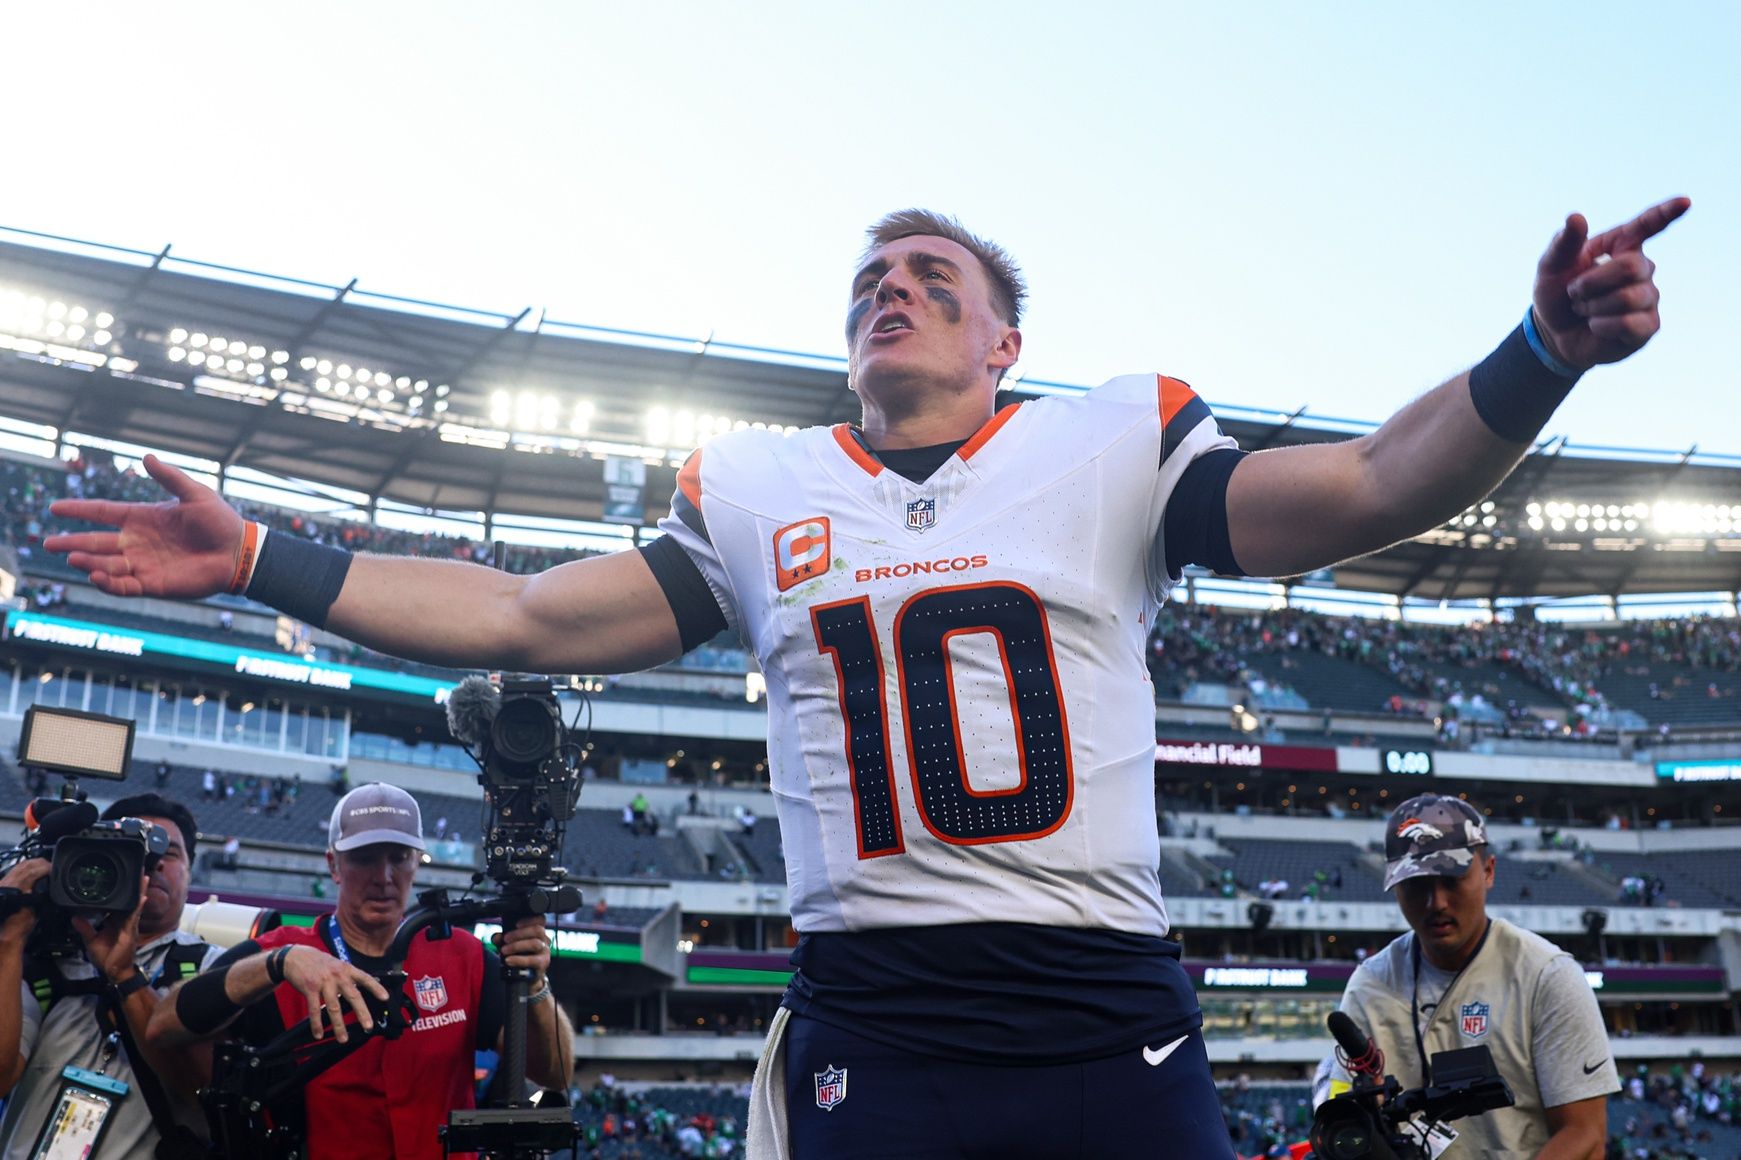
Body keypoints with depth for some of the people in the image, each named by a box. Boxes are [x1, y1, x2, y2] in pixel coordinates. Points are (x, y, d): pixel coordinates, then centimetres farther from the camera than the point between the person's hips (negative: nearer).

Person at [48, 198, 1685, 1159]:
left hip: (1113, 1017, 0)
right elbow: (529, 619, 10)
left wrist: (1540, 353, -16)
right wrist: (259, 559, 6)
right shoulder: (755, 496, 11)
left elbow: (1368, 492, 1)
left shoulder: (1113, 448, 6)